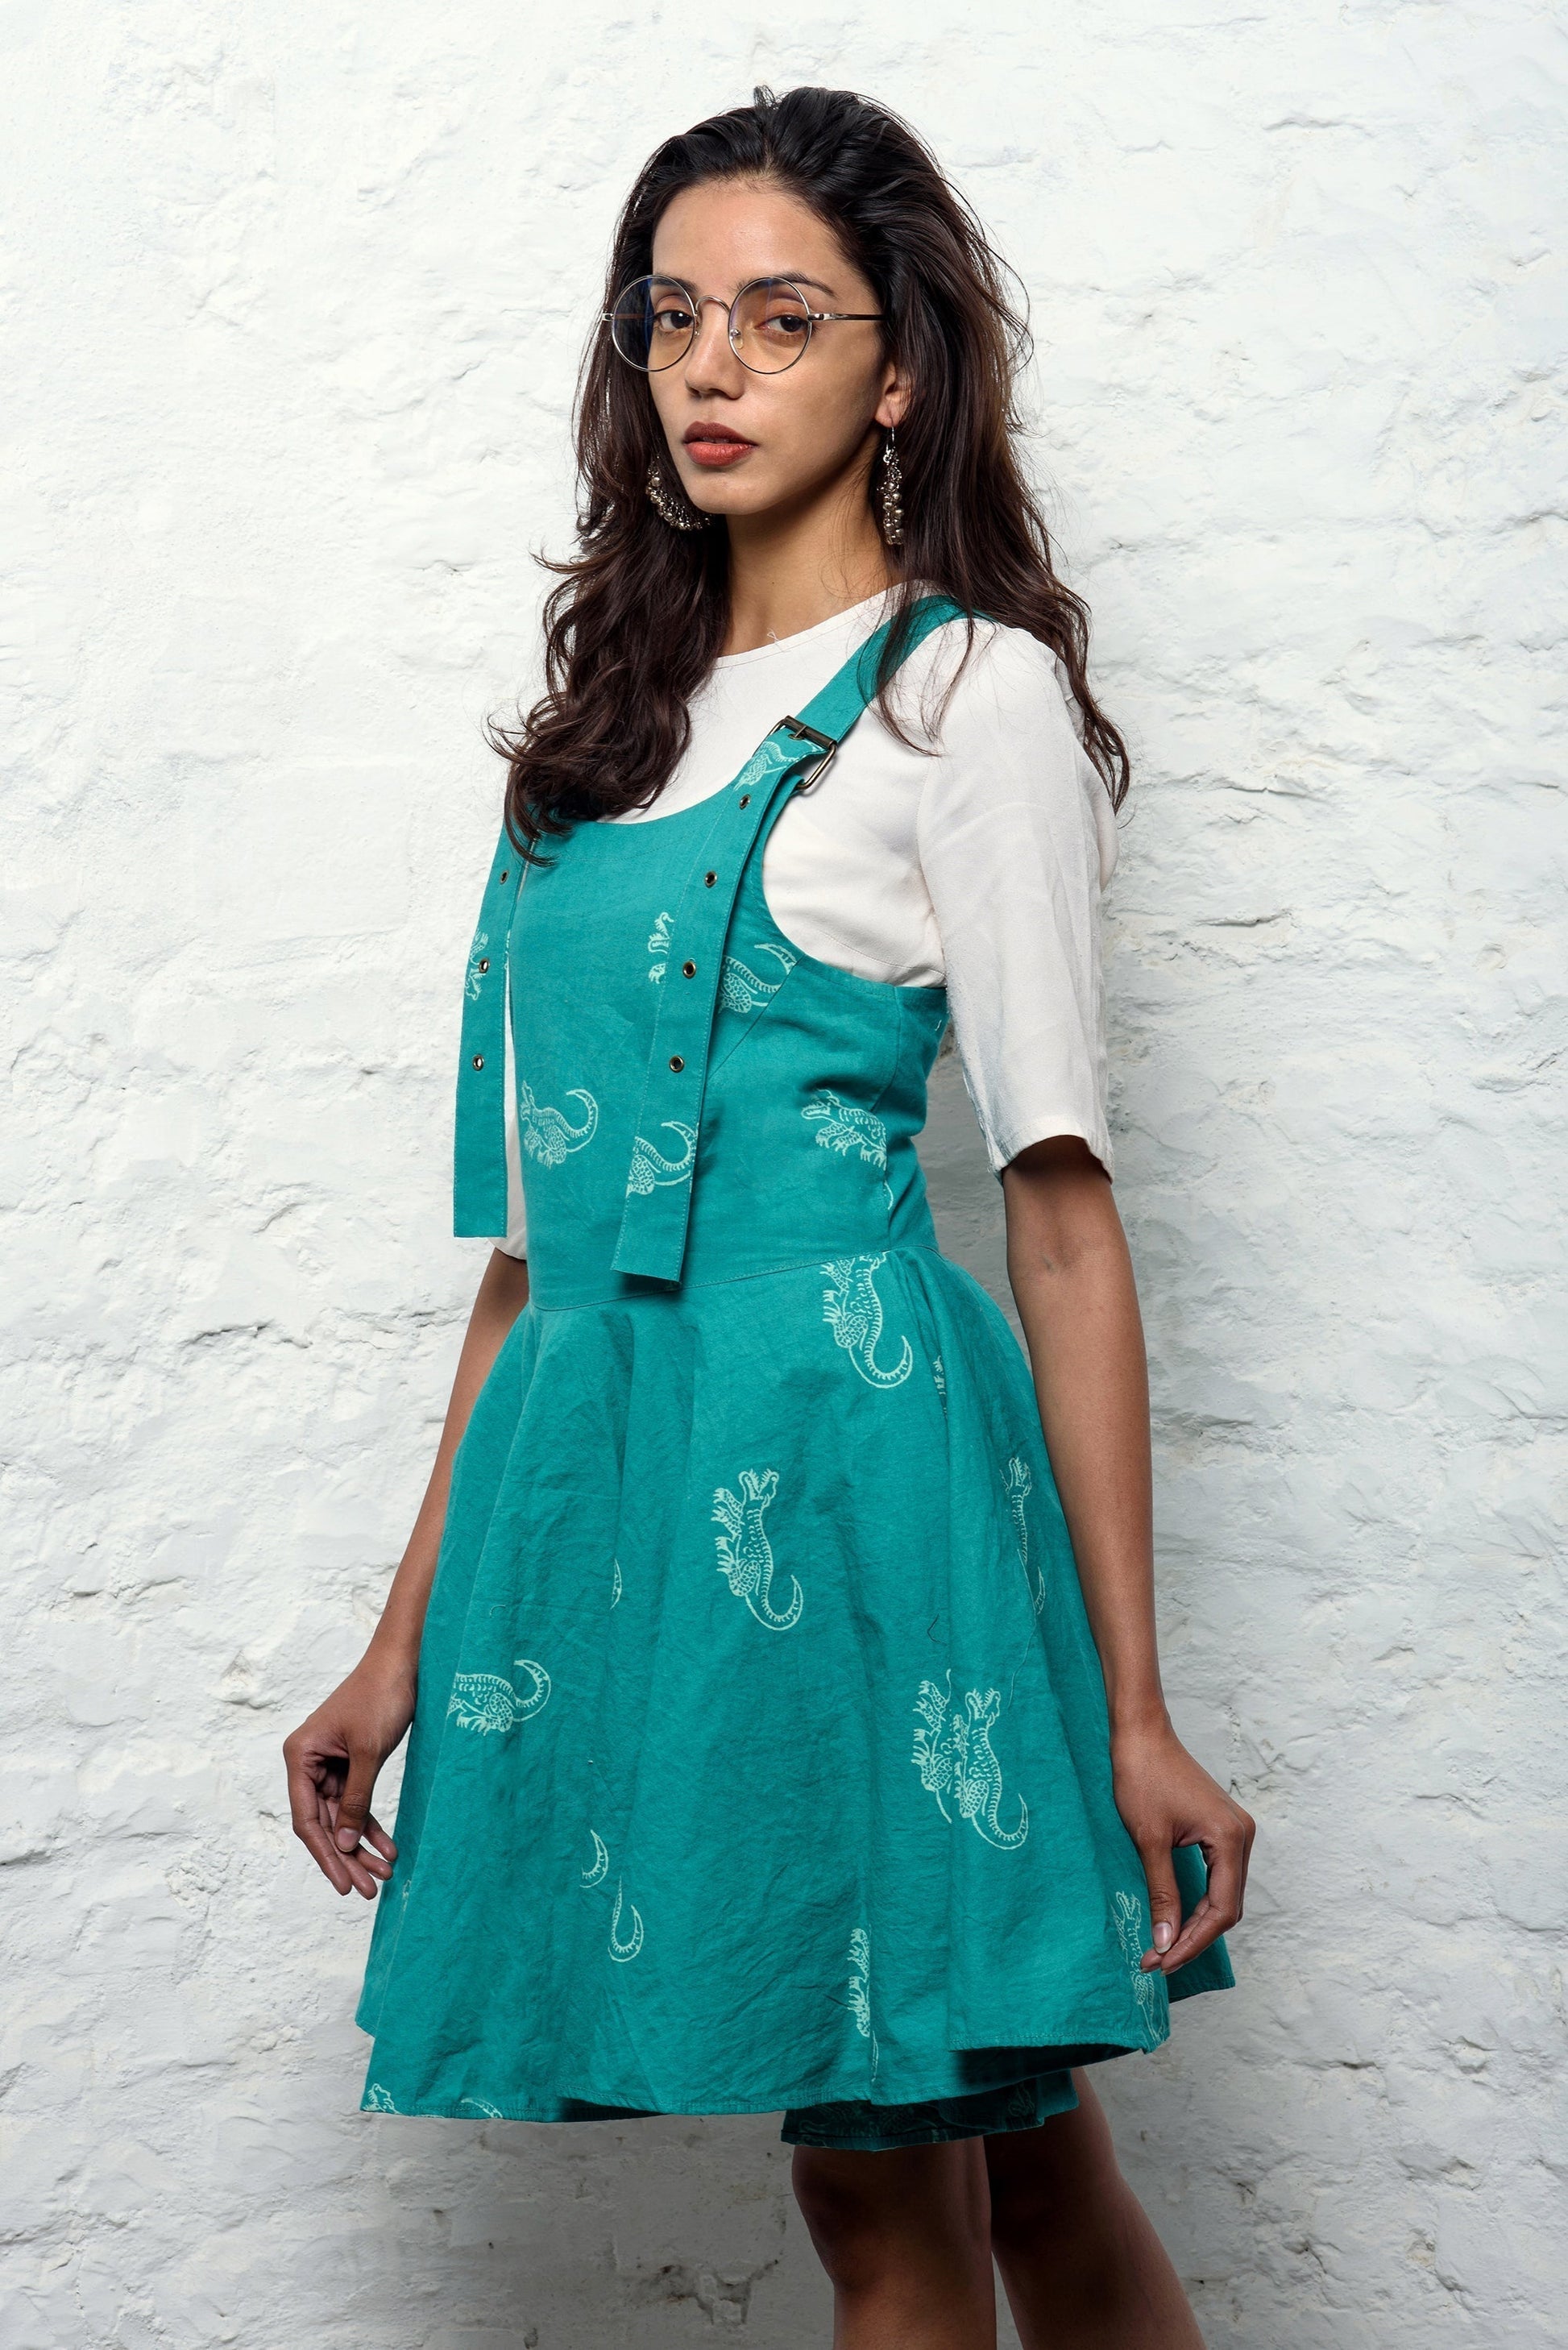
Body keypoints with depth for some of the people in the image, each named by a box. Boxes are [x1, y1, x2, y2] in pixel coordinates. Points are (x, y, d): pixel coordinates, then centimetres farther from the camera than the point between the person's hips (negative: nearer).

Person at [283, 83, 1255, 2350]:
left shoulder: (967, 693, -2)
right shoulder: (616, 719, 17)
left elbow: (1064, 1218, -7)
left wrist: (1135, 1709, -11)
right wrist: (409, 1641, 15)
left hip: (846, 1438, -5)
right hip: (600, 1471, 5)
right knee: (1006, 2154, 13)